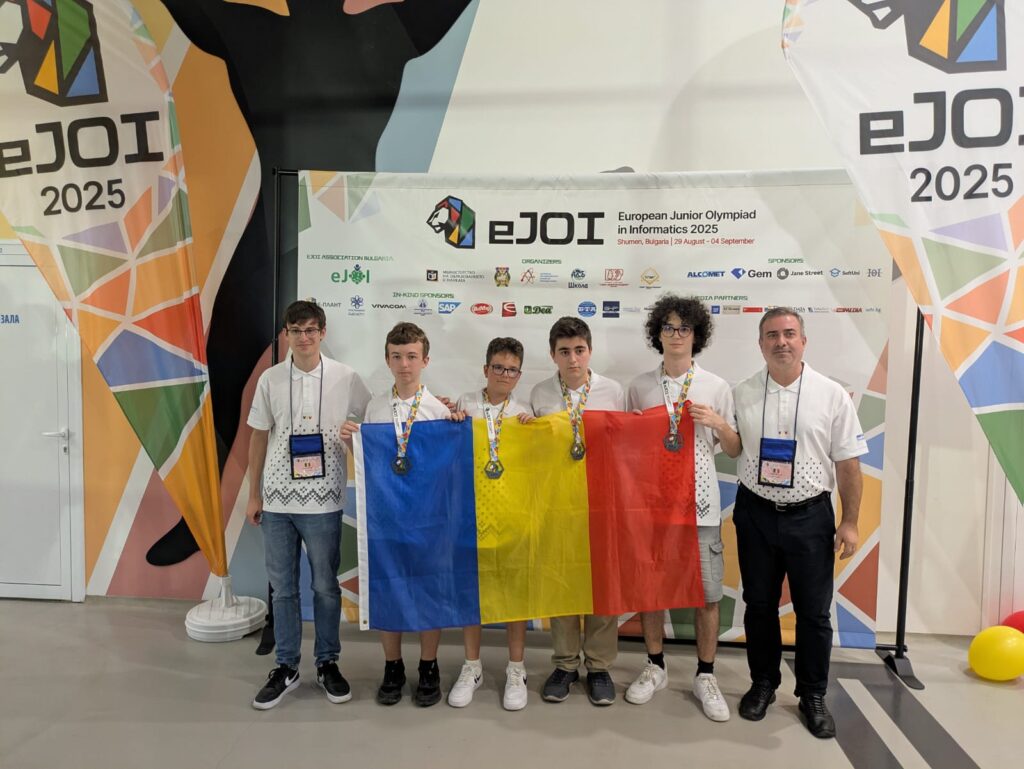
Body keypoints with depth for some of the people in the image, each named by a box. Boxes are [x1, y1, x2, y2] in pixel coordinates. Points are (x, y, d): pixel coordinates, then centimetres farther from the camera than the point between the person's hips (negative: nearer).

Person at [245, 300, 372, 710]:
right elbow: (259, 438, 8)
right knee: (283, 588, 12)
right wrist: (253, 494, 8)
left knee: (326, 586, 10)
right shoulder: (270, 379, 1)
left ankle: (327, 664, 26)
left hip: (323, 501, -1)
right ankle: (286, 667, 26)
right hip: (277, 500, 2)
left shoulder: (345, 378, -4)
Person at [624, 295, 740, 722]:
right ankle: (655, 667, 30)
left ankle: (705, 675, 23)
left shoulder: (716, 387, 1)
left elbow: (734, 450, 6)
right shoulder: (639, 387, 4)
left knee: (707, 593, 5)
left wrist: (717, 423, -11)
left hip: (699, 504, -1)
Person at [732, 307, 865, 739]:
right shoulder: (741, 395, -2)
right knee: (759, 605, 14)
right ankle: (763, 683, 34)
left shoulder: (832, 395, -5)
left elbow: (848, 463, -3)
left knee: (813, 611, 9)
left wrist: (849, 522, -4)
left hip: (810, 514, -1)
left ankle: (812, 695, 29)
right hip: (756, 513, 1)